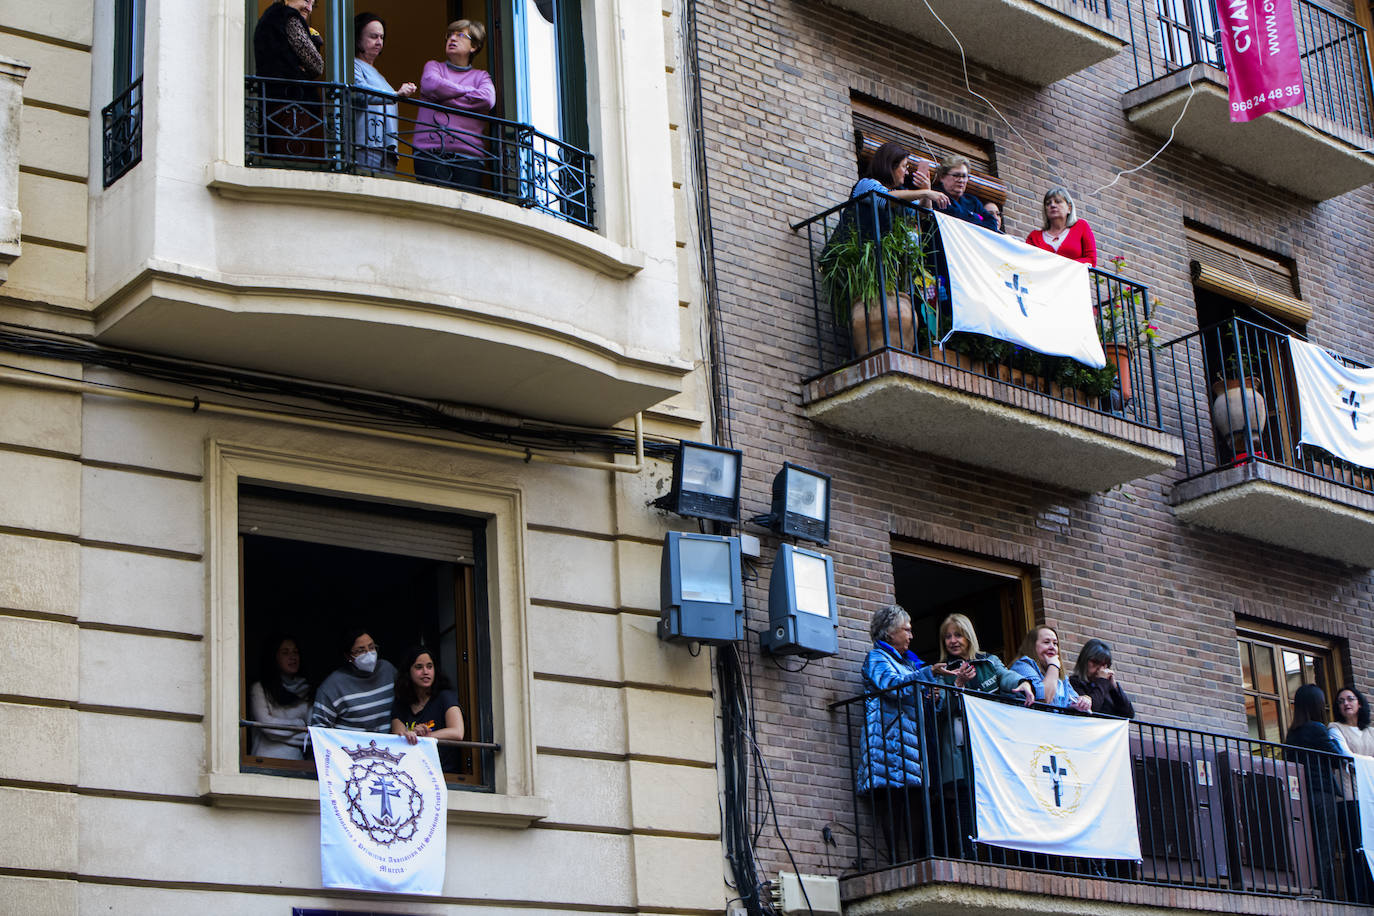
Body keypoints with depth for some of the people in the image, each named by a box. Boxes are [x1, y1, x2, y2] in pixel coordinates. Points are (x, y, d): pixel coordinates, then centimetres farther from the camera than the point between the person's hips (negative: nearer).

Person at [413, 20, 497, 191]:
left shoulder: (480, 76, 21)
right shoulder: (433, 66, 23)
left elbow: (487, 100, -2)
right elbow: (431, 85, -2)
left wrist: (444, 98, 1)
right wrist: (470, 92, 5)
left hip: (468, 154, 0)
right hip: (430, 152, 0)